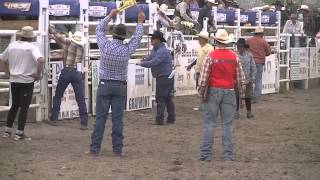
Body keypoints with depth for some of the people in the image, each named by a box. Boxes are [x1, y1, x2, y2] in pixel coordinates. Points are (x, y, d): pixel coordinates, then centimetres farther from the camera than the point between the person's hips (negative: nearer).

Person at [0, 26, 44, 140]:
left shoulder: (12, 46, 5)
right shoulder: (32, 47, -12)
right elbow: (41, 60, -28)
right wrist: (38, 74, -16)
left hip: (14, 80, 5)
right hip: (27, 81, -5)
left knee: (14, 105, 18)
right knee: (24, 107, 2)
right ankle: (19, 133, 2)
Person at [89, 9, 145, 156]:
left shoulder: (105, 46, -9)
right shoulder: (127, 50, -7)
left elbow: (99, 30, 9)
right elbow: (137, 37, 13)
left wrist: (110, 16, 16)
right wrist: (140, 21, 24)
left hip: (104, 85, -1)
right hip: (120, 86, 1)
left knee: (100, 117, -1)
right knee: (117, 119, 2)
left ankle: (95, 148, -2)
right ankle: (117, 148, 3)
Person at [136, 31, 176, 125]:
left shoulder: (162, 51, -22)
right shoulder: (155, 49, 11)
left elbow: (153, 63, -28)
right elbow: (150, 57, 21)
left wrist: (141, 64, -17)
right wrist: (144, 60, -1)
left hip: (164, 77, -10)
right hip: (164, 77, 10)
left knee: (160, 98, -7)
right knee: (167, 98, 14)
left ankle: (159, 120, -4)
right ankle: (171, 118, 20)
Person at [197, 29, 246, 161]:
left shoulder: (211, 56, -10)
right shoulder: (234, 57, -1)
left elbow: (203, 77, -10)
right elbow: (241, 78, 3)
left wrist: (201, 94, 1)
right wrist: (242, 94, 12)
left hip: (213, 91, -2)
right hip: (229, 92, 2)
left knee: (209, 123, 5)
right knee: (227, 124, 7)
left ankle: (206, 153, 5)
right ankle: (228, 154, 8)